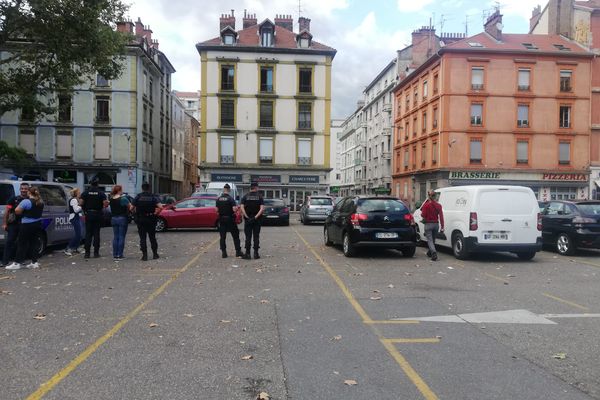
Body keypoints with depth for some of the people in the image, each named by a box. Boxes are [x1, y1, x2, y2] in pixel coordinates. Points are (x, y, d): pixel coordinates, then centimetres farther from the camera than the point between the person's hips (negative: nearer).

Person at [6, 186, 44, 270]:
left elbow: (17, 211, -12)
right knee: (32, 243, 13)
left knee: (21, 244, 3)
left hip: (27, 225, -6)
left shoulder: (26, 201, -16)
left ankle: (17, 263, 6)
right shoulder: (41, 202, 6)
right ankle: (34, 262, 12)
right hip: (38, 224, 7)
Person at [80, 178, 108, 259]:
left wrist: (85, 209, 10)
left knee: (88, 234, 5)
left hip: (88, 214, 1)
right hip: (98, 215, -1)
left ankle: (87, 252, 4)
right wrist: (103, 207, 7)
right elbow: (106, 203, -14)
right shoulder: (101, 193, -5)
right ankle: (96, 252, 4)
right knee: (96, 233, 3)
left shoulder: (85, 192, 0)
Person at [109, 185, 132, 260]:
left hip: (114, 219, 6)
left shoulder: (111, 199, 3)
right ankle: (120, 255, 0)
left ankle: (115, 254, 12)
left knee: (115, 237, 11)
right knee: (121, 237, 0)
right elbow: (130, 207, -14)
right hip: (122, 218, -6)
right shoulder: (123, 198, -15)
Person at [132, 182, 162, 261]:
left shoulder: (138, 197, -1)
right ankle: (155, 254, 18)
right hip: (151, 219, 1)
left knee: (142, 238, 4)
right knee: (152, 237, 13)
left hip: (140, 219, 0)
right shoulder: (153, 197, -3)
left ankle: (144, 255, 0)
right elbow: (160, 207, -16)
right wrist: (156, 213, -2)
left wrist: (136, 213, 9)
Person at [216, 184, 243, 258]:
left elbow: (217, 209, 3)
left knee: (223, 237, 7)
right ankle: (238, 251, 6)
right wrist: (237, 207, 0)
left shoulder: (218, 199, 2)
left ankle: (223, 252, 6)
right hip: (230, 219, -4)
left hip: (221, 219, 4)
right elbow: (234, 209, -20)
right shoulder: (230, 199, -12)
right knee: (235, 236, 6)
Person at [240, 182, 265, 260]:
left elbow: (242, 208, -8)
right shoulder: (259, 197, -1)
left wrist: (247, 217, -10)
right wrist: (256, 217, -15)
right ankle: (256, 253, 5)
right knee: (256, 237, 6)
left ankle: (247, 253, 2)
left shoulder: (245, 197, 2)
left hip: (247, 220, 1)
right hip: (257, 220, 0)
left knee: (248, 237, 3)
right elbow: (262, 209, -13)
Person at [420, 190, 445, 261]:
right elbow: (441, 216, -1)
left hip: (428, 224, -5)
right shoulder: (438, 205, 1)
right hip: (436, 224, 5)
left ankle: (434, 253, -24)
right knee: (433, 239, 20)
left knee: (430, 240, -5)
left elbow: (423, 215, -12)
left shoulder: (426, 205, -12)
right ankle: (430, 252, 36)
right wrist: (442, 226, 0)